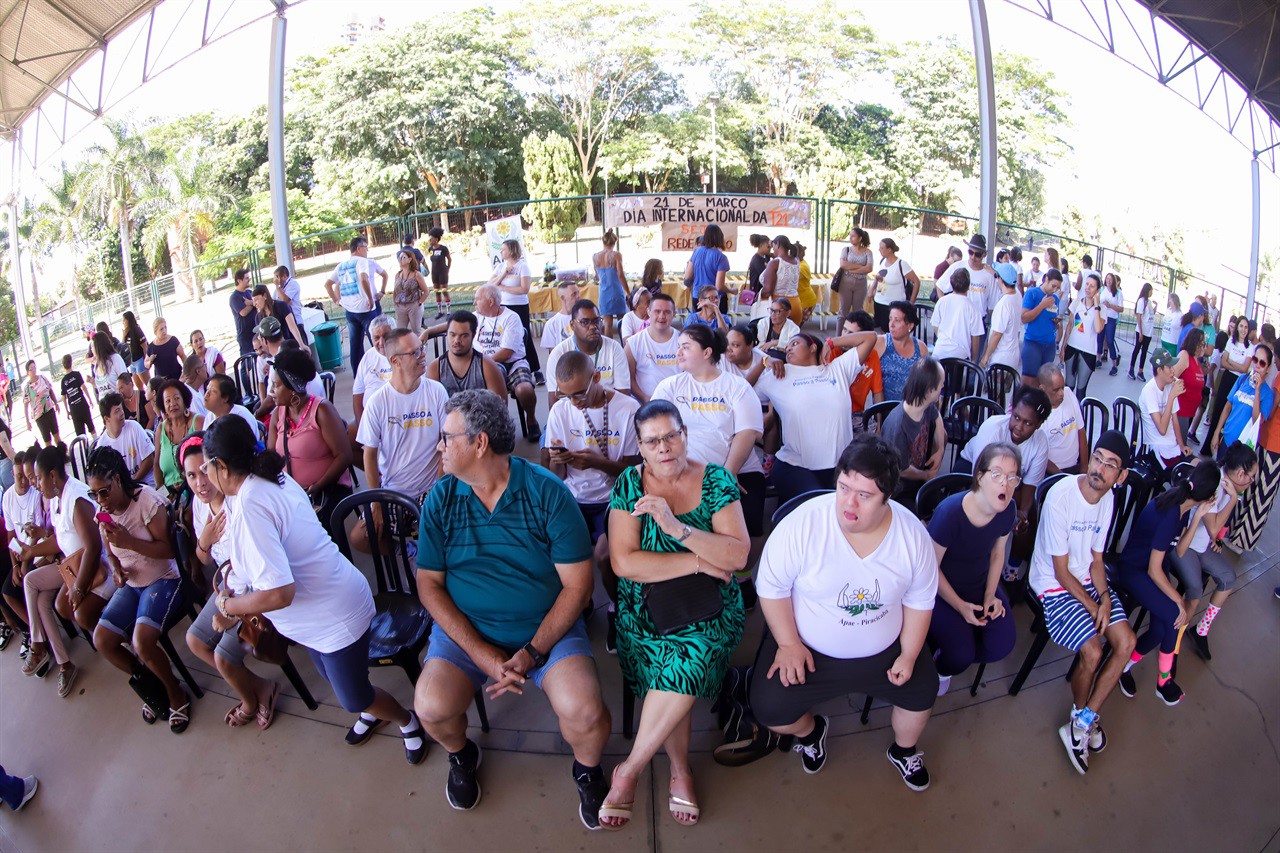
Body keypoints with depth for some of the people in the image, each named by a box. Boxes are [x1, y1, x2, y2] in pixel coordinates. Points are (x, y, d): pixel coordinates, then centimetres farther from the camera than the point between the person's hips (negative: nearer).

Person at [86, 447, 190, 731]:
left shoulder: (147, 500, -16)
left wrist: (128, 541, -26)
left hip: (164, 579, -7)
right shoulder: (103, 512, 5)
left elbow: (168, 549, -16)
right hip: (131, 584, 7)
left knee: (142, 641, -25)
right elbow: (109, 551, 17)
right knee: (102, 640, -7)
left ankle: (175, 692, 1)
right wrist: (115, 567, -4)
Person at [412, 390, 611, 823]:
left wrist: (532, 652, -17)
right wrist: (480, 652, -14)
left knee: (584, 712, -23)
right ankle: (461, 755, 18)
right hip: (465, 627, 3)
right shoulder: (441, 499, -3)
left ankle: (588, 771, 15)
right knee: (431, 707, -21)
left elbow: (577, 585, -10)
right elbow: (429, 583, -2)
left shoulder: (547, 492, -12)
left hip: (547, 625, -2)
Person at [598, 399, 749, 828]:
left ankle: (628, 771, -7)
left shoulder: (717, 482, -1)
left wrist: (676, 527, -23)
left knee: (687, 664, -27)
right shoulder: (630, 485, -1)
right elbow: (624, 562, -11)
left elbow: (738, 556, -11)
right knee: (675, 679, -25)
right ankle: (681, 770, 1)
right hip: (644, 610, 0)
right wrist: (698, 561, -14)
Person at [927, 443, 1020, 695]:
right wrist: (960, 606, -14)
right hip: (943, 590, -6)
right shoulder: (950, 512, -28)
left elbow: (997, 554, 9)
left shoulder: (1007, 511, -10)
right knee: (961, 654, -21)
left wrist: (990, 595, 0)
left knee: (1002, 644, -11)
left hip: (981, 586, 6)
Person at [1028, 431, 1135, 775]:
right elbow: (1061, 571, -17)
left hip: (1088, 580, 7)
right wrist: (1092, 607, -14)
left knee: (1126, 641, -8)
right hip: (1054, 587, -7)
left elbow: (1096, 558, 7)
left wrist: (1105, 598, -9)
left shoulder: (1108, 498, -1)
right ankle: (1085, 717, 13)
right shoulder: (1060, 496, -23)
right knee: (1093, 651, -17)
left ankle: (1082, 722, 5)